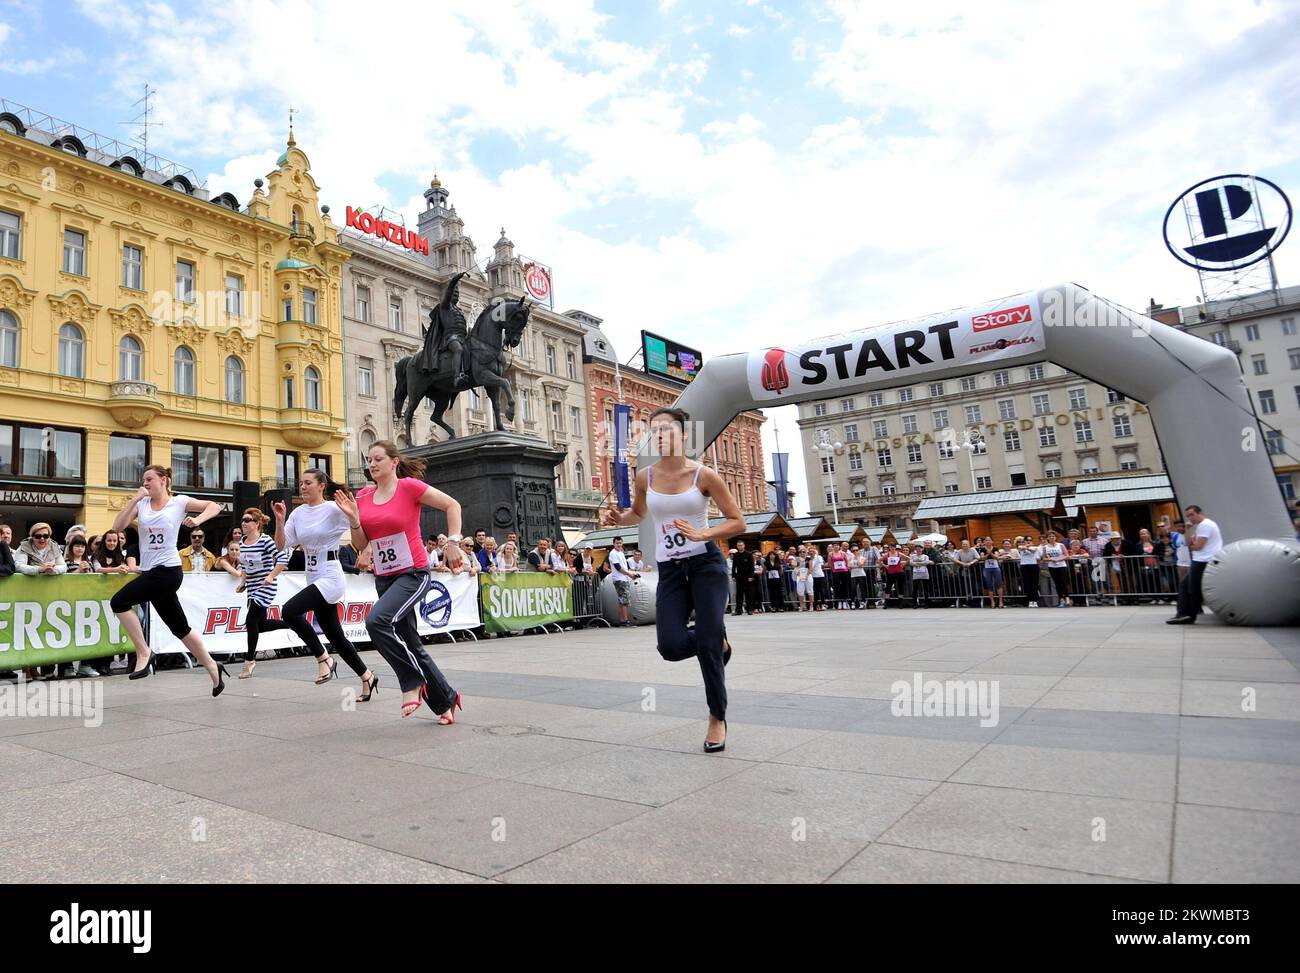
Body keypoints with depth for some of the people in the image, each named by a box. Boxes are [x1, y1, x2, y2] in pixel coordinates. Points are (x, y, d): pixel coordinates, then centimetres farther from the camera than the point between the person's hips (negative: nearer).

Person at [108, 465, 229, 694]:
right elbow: (117, 527, -1)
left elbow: (214, 506, 5)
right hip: (151, 572, 6)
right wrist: (136, 499, -7)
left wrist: (197, 520, -12)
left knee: (119, 602, -19)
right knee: (180, 627, 11)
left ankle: (143, 653, -5)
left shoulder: (179, 502, -1)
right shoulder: (141, 504, 10)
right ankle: (212, 667, 23)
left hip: (167, 570, -6)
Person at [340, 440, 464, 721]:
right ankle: (446, 700, 26)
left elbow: (452, 505, -5)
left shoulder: (409, 486, -9)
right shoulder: (363, 496, 7)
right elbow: (360, 543, 9)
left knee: (377, 619, -29)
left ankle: (413, 683, -11)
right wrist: (353, 518, -7)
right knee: (410, 644, 10)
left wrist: (453, 542, -13)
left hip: (413, 574, -7)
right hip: (384, 578, 7)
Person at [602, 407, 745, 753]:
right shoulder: (645, 477, 2)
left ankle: (718, 717, 17)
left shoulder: (703, 475, -7)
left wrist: (701, 535, -20)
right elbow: (638, 513, 22)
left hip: (706, 563, -3)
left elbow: (737, 522, -4)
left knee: (707, 642, -9)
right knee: (671, 646, -12)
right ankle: (718, 642, 24)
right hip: (669, 569, 3)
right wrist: (619, 518, -1)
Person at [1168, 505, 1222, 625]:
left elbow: (1197, 546, -17)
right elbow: (1190, 544, 15)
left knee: (1194, 589, -4)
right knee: (1184, 585, 11)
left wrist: (1190, 546, 4)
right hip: (1201, 562, 11)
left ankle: (1189, 616, 2)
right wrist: (1188, 530, 4)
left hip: (1203, 562, -11)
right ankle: (1184, 614, 7)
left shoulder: (1204, 525, -12)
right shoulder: (1204, 525, 21)